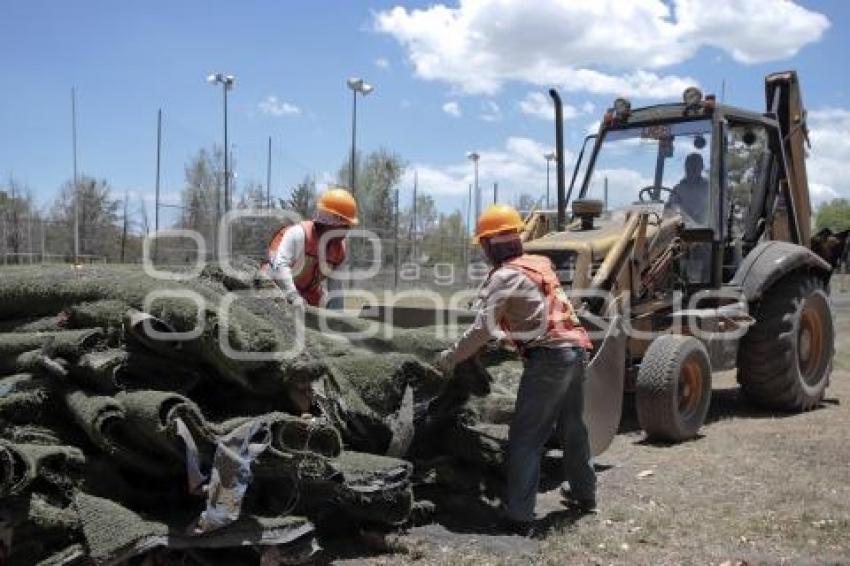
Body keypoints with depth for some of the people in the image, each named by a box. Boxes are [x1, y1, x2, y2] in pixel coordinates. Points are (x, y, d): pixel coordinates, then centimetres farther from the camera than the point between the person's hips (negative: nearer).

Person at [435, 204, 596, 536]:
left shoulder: (505, 276, -7)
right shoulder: (540, 264, 16)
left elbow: (482, 329, -11)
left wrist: (451, 358, -1)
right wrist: (507, 333, 31)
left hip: (548, 358, -8)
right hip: (575, 349, 8)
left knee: (525, 439, -3)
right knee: (572, 427, 23)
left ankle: (519, 516, -3)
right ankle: (584, 494, 38)